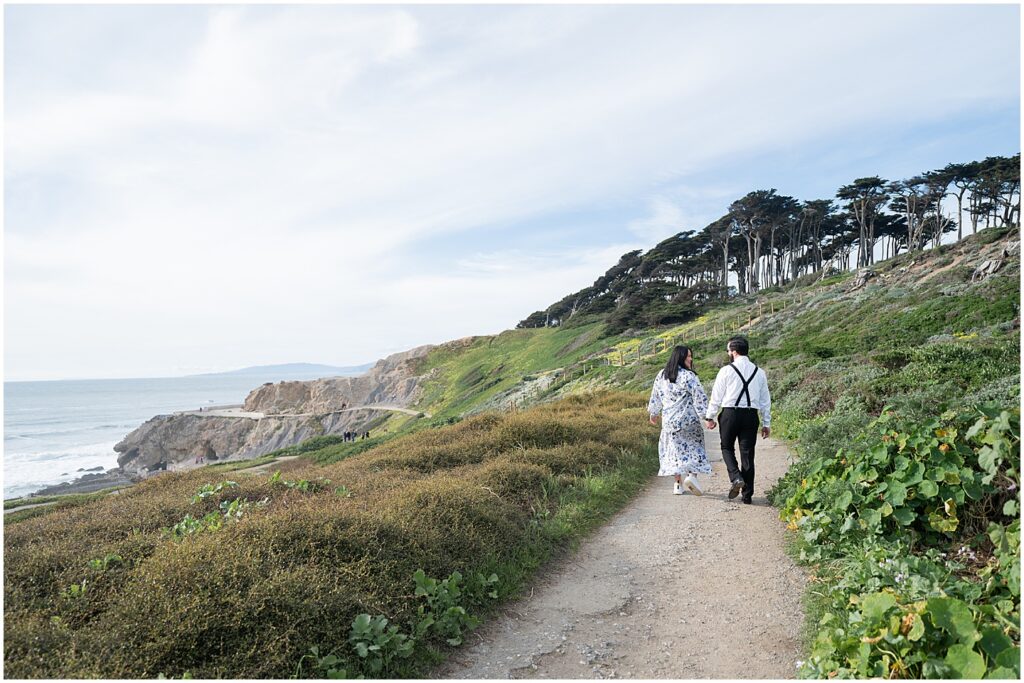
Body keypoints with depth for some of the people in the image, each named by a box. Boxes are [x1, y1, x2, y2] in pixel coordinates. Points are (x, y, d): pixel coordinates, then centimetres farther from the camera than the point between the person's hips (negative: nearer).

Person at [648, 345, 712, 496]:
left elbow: (655, 397, 13)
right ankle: (692, 475, -6)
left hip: (669, 421, 4)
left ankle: (678, 483, 14)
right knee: (694, 448, 11)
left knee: (674, 449, 13)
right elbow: (700, 398, -16)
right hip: (689, 421, -4)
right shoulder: (689, 376, -14)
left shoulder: (661, 375, 4)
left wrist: (653, 413, 25)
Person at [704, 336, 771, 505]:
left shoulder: (726, 370, -6)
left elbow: (716, 396, -2)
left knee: (727, 448, 16)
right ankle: (747, 494, 13)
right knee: (747, 454, 9)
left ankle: (736, 477, -7)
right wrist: (766, 424, 16)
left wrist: (710, 417, 8)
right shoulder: (759, 372, 7)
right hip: (751, 416, 3)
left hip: (730, 414, -3)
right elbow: (765, 400, 10)